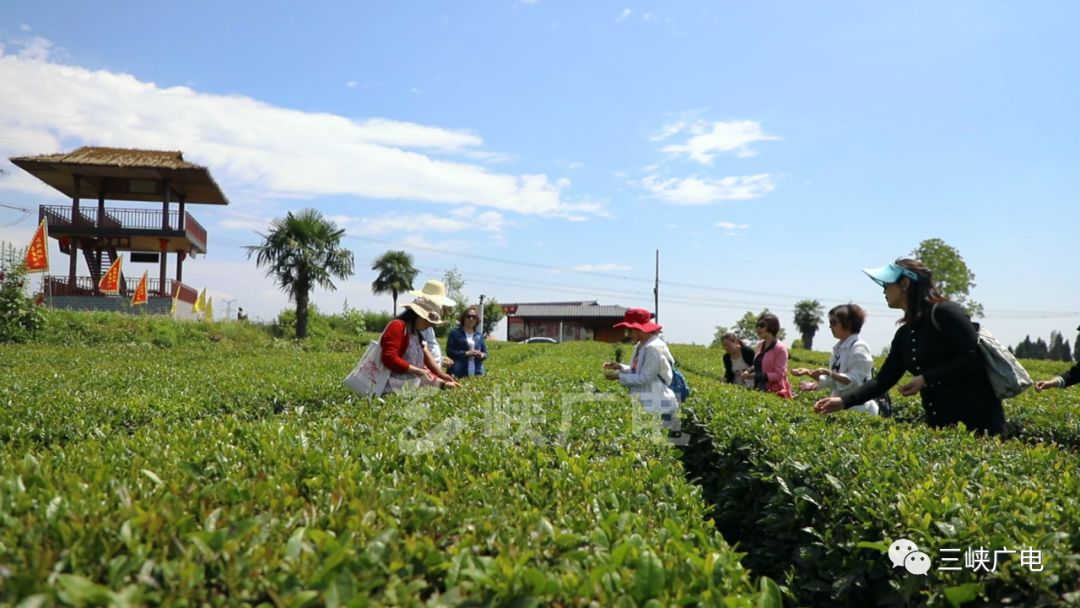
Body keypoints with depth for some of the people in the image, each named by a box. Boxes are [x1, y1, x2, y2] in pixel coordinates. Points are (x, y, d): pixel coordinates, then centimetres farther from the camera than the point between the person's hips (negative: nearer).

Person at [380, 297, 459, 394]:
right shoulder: (397, 326, -8)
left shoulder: (416, 334, 20)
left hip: (412, 388, 9)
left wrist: (443, 383, 12)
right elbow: (389, 358, -18)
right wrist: (417, 371, -12)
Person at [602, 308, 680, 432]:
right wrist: (620, 367, 5)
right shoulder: (640, 347, 11)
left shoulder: (654, 348, -18)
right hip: (644, 406, 9)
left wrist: (619, 376, -15)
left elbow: (645, 377, -20)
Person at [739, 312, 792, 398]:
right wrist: (748, 371, -2)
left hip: (774, 391, -7)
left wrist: (755, 376, -22)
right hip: (759, 389, 7)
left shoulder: (780, 348, -12)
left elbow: (779, 375, -15)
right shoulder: (760, 345, 9)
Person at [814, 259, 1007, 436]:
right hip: (940, 423, 7)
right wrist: (844, 401, -1)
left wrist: (926, 379, -17)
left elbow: (973, 359, -17)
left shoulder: (944, 313, -10)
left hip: (977, 418, -7)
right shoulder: (904, 334, 11)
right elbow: (884, 380, 9)